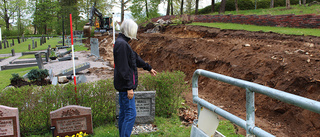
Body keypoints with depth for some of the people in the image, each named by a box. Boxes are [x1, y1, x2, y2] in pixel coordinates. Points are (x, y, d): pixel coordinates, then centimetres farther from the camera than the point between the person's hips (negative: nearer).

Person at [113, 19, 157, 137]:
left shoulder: (122, 42, 15)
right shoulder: (122, 44, -19)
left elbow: (136, 58, 25)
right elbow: (123, 68, -23)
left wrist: (149, 68, 33)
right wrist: (129, 87, -22)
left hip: (123, 87, 11)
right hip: (125, 86, -11)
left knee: (123, 113, 17)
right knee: (130, 114, -7)